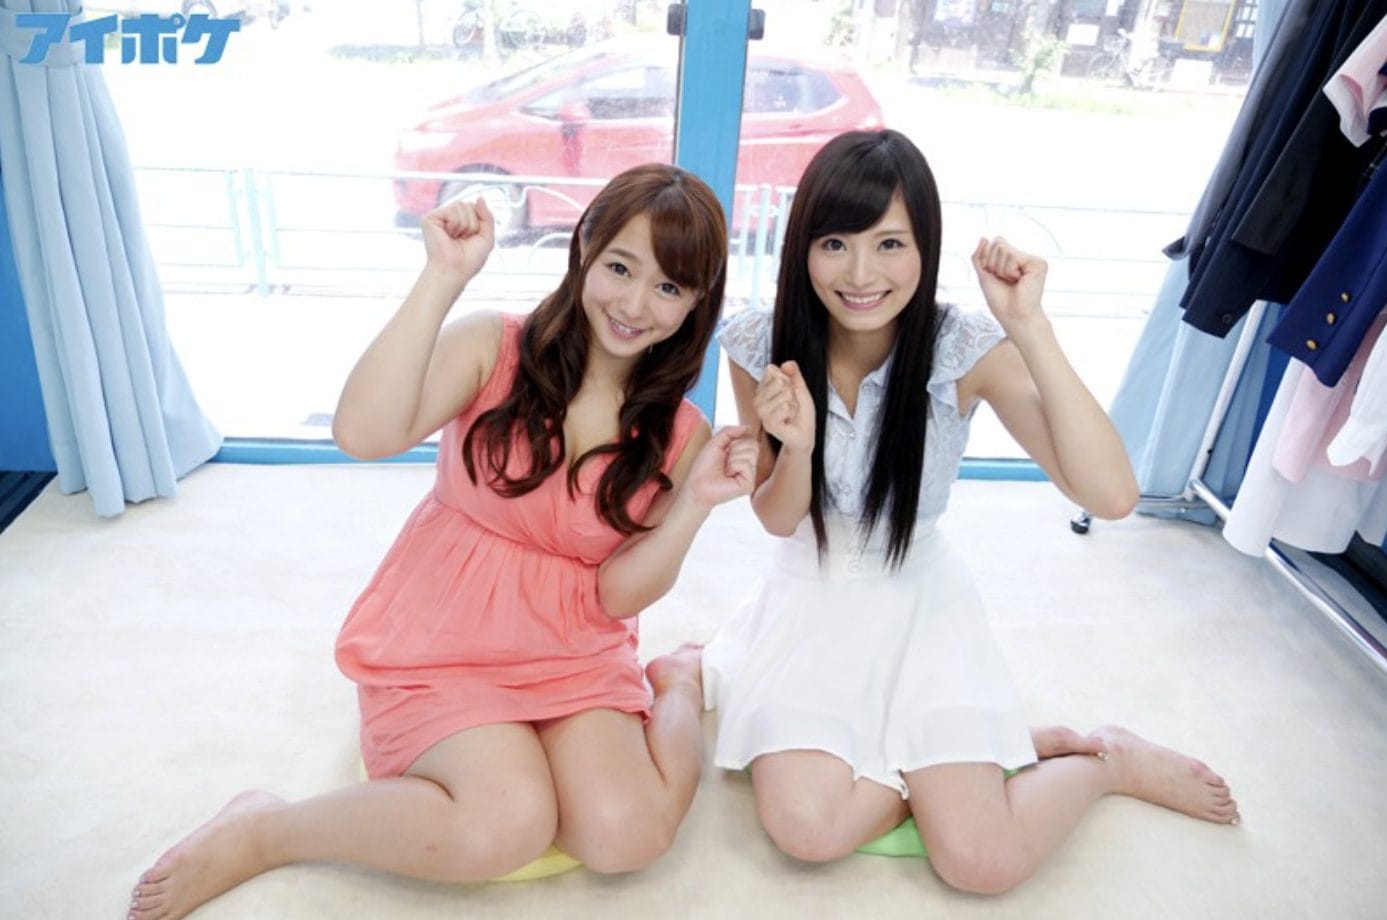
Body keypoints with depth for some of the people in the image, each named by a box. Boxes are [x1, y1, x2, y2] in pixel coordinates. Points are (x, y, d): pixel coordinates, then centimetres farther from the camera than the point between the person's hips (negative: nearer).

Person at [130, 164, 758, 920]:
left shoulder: (677, 434, -3)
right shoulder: (493, 348, -10)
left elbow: (618, 595, -4)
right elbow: (363, 434, -28)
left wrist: (694, 503, -19)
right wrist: (443, 278, -27)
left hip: (573, 655, 3)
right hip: (439, 644, -2)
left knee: (626, 837, -21)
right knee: (504, 828, -28)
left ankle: (679, 686, 12)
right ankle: (263, 831, -1)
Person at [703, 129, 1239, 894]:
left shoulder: (967, 350, -18)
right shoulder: (762, 347, -13)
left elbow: (1110, 495, -28)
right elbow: (778, 521, -5)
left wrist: (1029, 327, -33)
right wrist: (796, 445, -27)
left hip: (919, 606, -2)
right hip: (809, 604, 2)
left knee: (980, 862, -14)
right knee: (806, 826, -21)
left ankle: (1111, 761, 18)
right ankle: (1007, 748, 4)